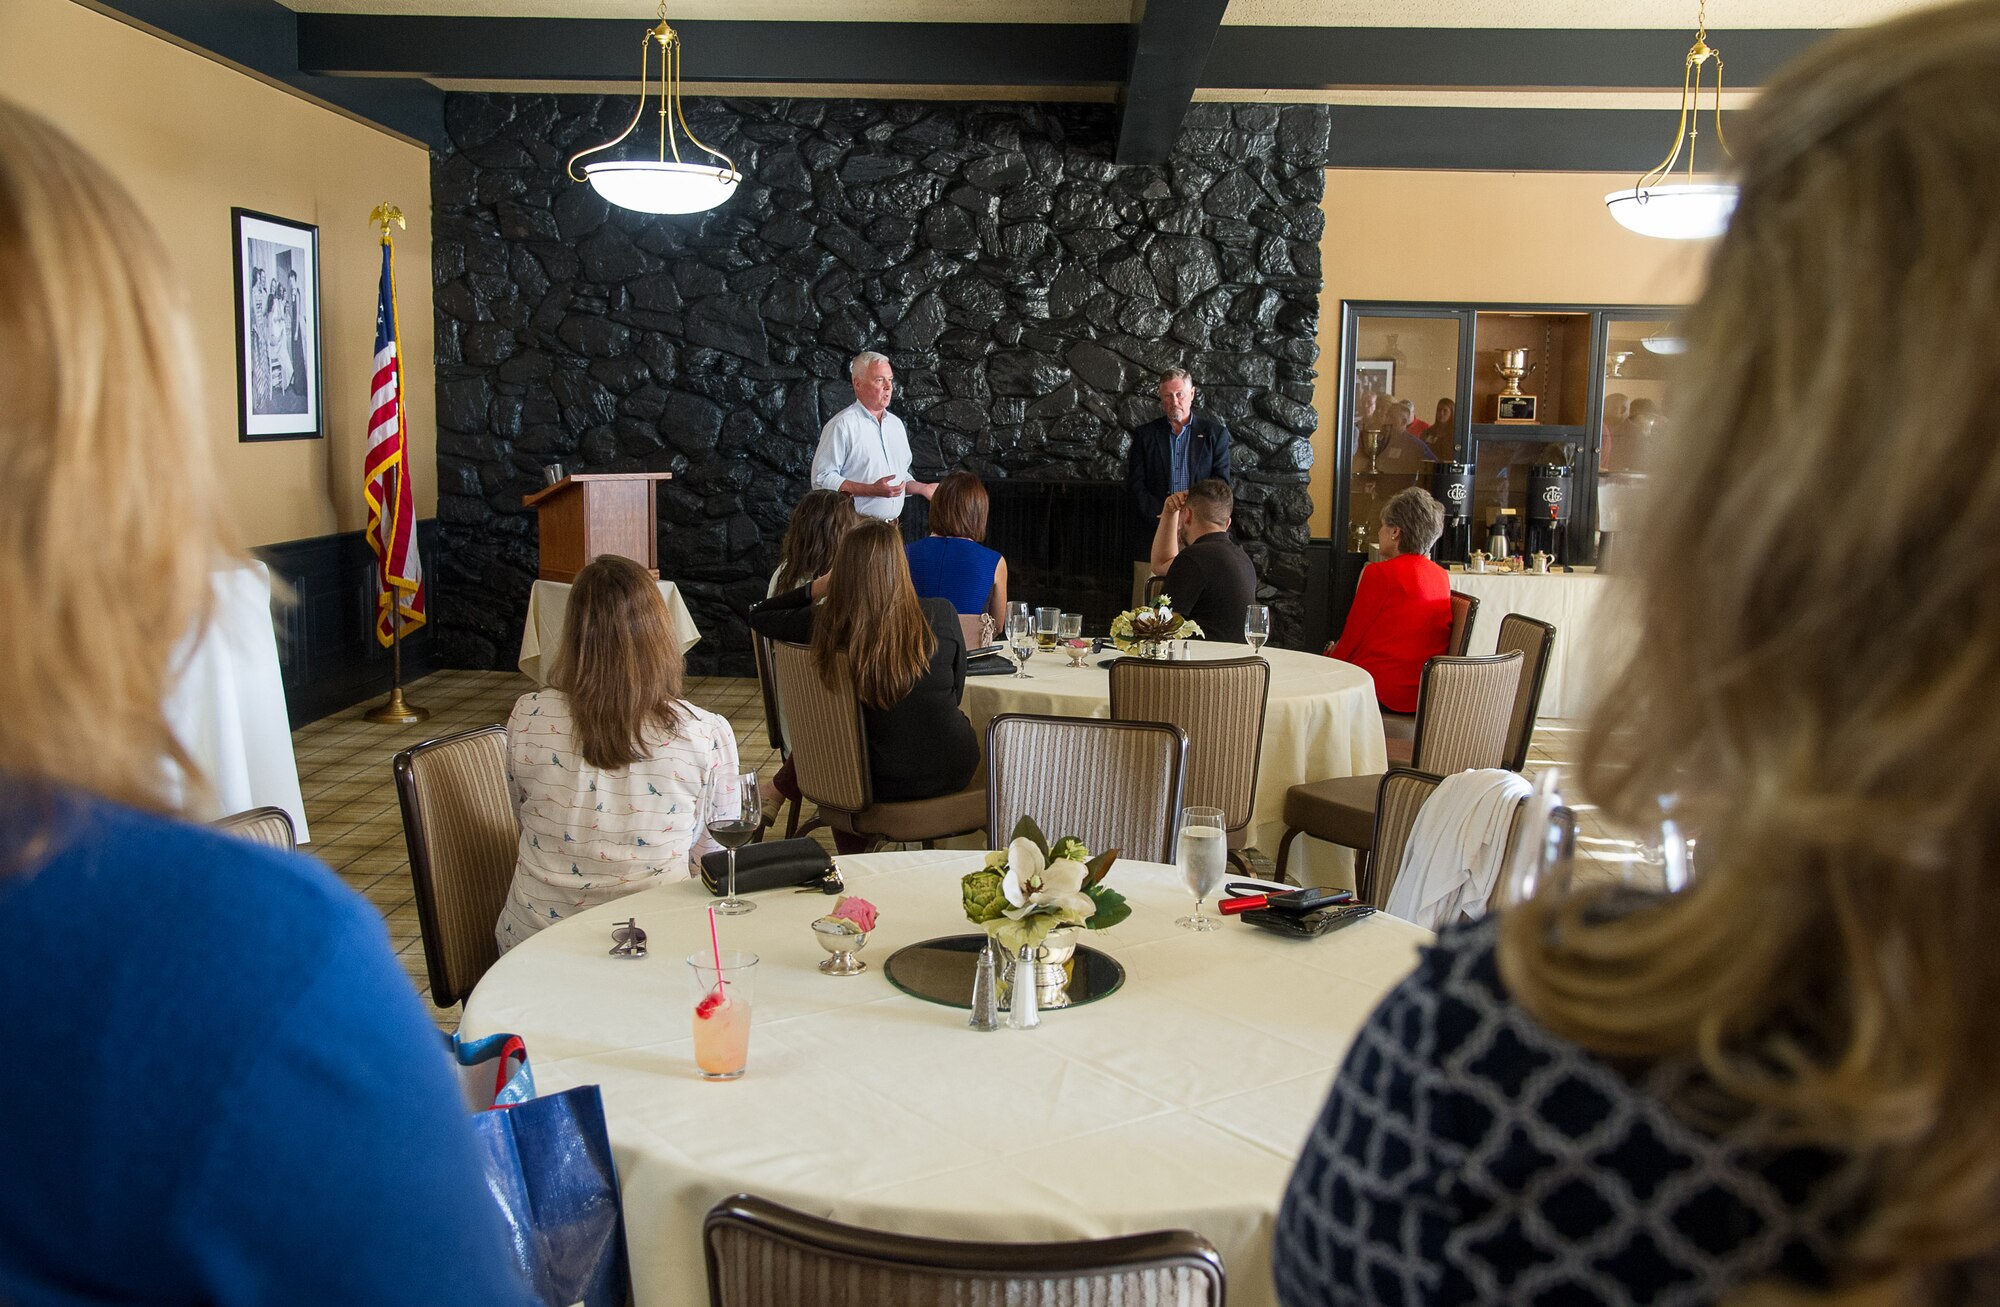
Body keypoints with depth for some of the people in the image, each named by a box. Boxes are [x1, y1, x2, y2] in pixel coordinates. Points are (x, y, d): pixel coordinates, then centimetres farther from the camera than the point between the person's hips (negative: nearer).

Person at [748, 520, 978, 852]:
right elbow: (955, 691, 4)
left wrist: (817, 587, 2)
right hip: (951, 772, 1)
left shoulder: (823, 625, -14)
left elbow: (758, 616, 7)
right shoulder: (941, 615, -14)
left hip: (882, 786, -1)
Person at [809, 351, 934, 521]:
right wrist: (872, 490, -20)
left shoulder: (896, 423, 17)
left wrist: (923, 488, 10)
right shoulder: (842, 425, -7)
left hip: (891, 526, 6)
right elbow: (822, 479, -14)